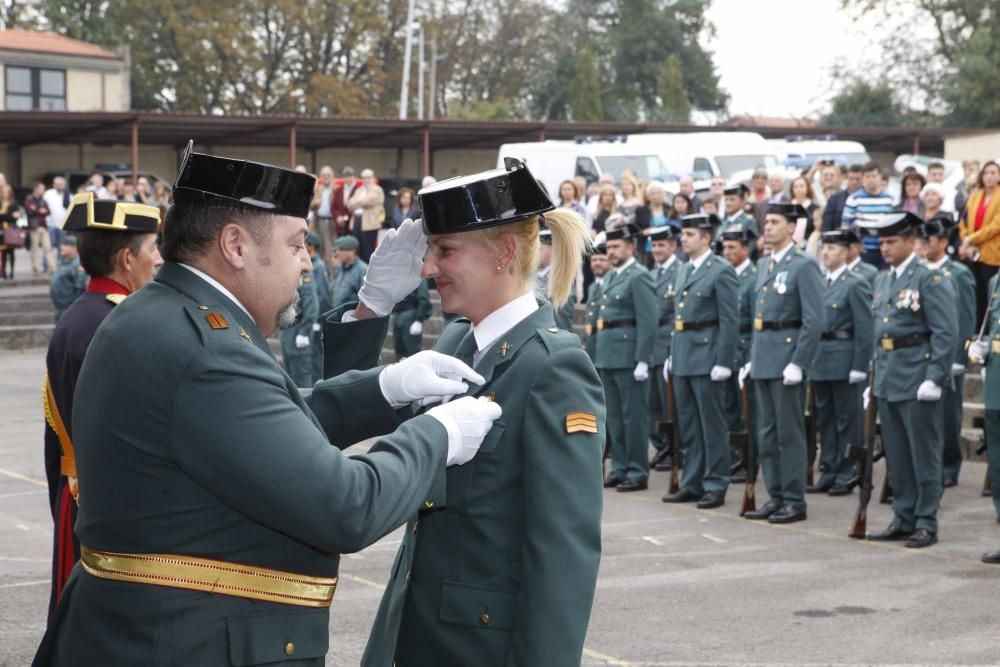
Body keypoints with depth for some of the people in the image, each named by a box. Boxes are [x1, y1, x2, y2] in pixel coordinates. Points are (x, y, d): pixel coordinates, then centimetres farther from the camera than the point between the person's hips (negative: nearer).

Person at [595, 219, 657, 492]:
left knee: (634, 415, -3)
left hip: (629, 356, -9)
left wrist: (642, 361, -19)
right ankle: (619, 468, 19)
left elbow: (648, 321, -16)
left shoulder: (639, 276, -10)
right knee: (614, 416, 12)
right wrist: (600, 354, 14)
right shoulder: (610, 276, 16)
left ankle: (638, 472, 2)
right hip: (607, 356, 9)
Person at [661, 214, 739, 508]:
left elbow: (730, 320, -13)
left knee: (712, 425, -2)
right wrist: (672, 355, 14)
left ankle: (715, 486, 4)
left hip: (707, 358, -8)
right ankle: (692, 484, 19)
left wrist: (723, 362, -17)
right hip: (683, 359, 8)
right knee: (688, 425, 12)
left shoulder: (722, 271, -9)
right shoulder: (682, 272, 16)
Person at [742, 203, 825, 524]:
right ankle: (775, 497, 18)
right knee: (767, 432, 11)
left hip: (787, 356, -8)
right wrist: (752, 357, 15)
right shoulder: (763, 264, 15)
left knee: (789, 431, -3)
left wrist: (798, 363, -18)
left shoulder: (803, 265, -9)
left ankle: (794, 501, 3)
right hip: (763, 358, 8)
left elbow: (814, 321, -15)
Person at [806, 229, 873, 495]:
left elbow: (865, 330, -11)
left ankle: (846, 476, 7)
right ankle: (828, 474, 17)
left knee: (847, 421, 1)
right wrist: (810, 359, 8)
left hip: (844, 361, -7)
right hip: (819, 361, 7)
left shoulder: (856, 284, -7)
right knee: (824, 421, 10)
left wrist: (859, 368, -16)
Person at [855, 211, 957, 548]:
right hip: (888, 379, 7)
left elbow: (946, 334, -13)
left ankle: (926, 523, 5)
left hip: (918, 378, -7)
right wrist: (877, 377, 16)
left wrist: (934, 379, -18)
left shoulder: (929, 280, -9)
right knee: (896, 455, 11)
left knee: (923, 454, -1)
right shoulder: (882, 280, 14)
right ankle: (903, 519, 19)